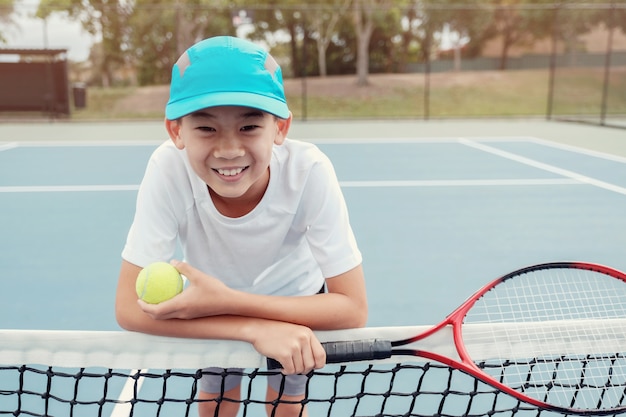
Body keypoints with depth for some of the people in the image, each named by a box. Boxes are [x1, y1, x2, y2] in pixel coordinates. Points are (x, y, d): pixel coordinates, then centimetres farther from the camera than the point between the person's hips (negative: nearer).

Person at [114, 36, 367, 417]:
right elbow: (130, 307, -32)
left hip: (295, 300, 0)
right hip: (214, 307, 1)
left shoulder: (309, 170, -35)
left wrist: (227, 300, -41)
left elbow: (354, 308, -31)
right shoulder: (168, 169, -34)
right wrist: (254, 328, -43)